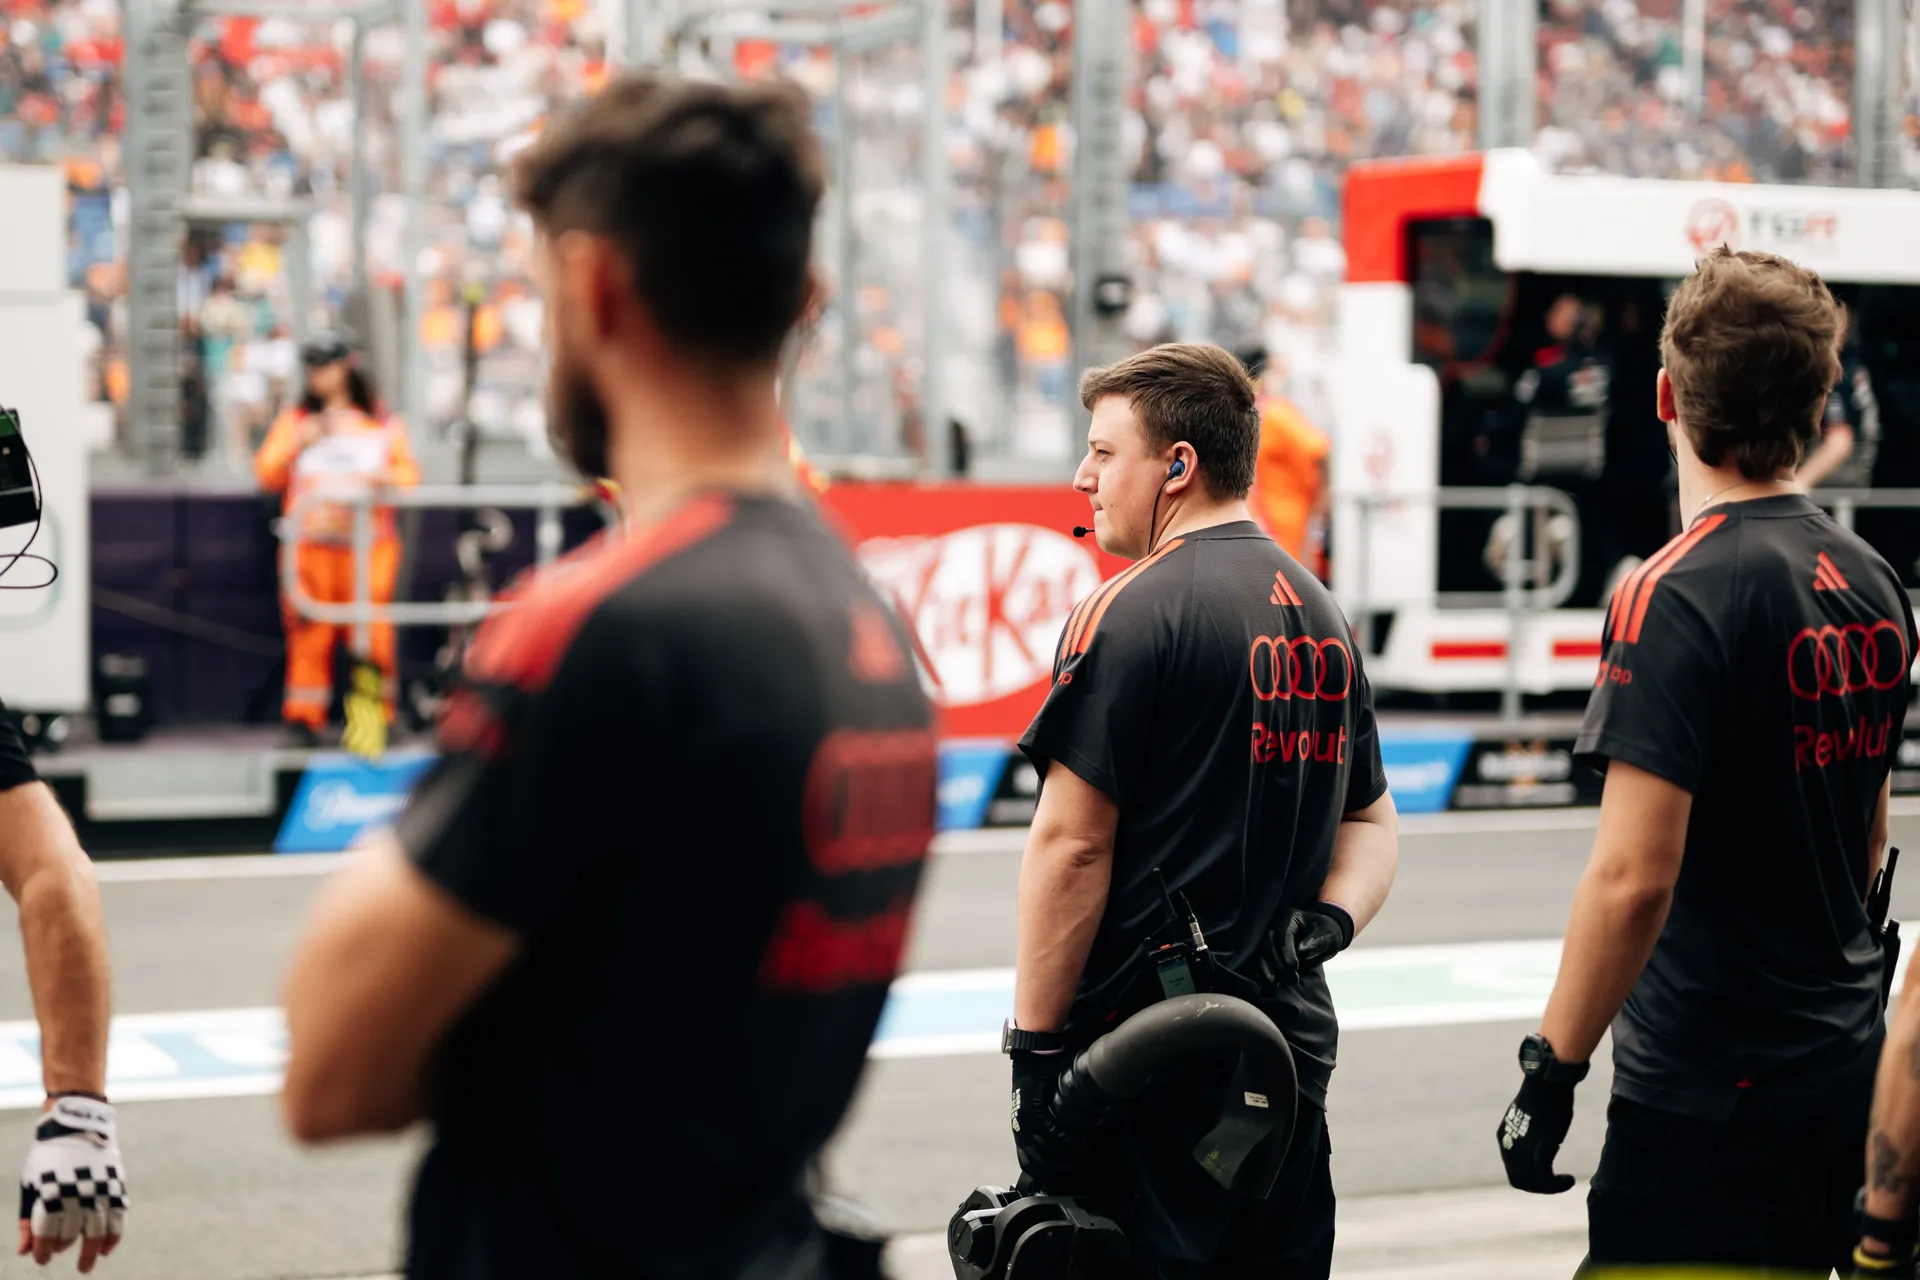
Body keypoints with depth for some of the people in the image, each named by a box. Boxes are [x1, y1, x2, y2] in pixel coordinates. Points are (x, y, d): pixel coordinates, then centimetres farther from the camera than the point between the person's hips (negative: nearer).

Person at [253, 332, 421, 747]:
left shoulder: (384, 424, 11)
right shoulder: (294, 421, 14)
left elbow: (409, 473, 9)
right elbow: (267, 475, 9)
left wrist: (386, 477, -12)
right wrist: (299, 444, -5)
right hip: (309, 544, 1)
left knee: (372, 630, -6)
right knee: (309, 631, -3)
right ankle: (303, 719, 2)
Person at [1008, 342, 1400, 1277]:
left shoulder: (1130, 613, -12)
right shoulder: (1321, 615, 13)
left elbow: (1072, 846, -15)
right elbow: (1373, 820, 18)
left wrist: (1034, 1046, -12)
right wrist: (1329, 924, 2)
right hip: (1291, 1042, 8)